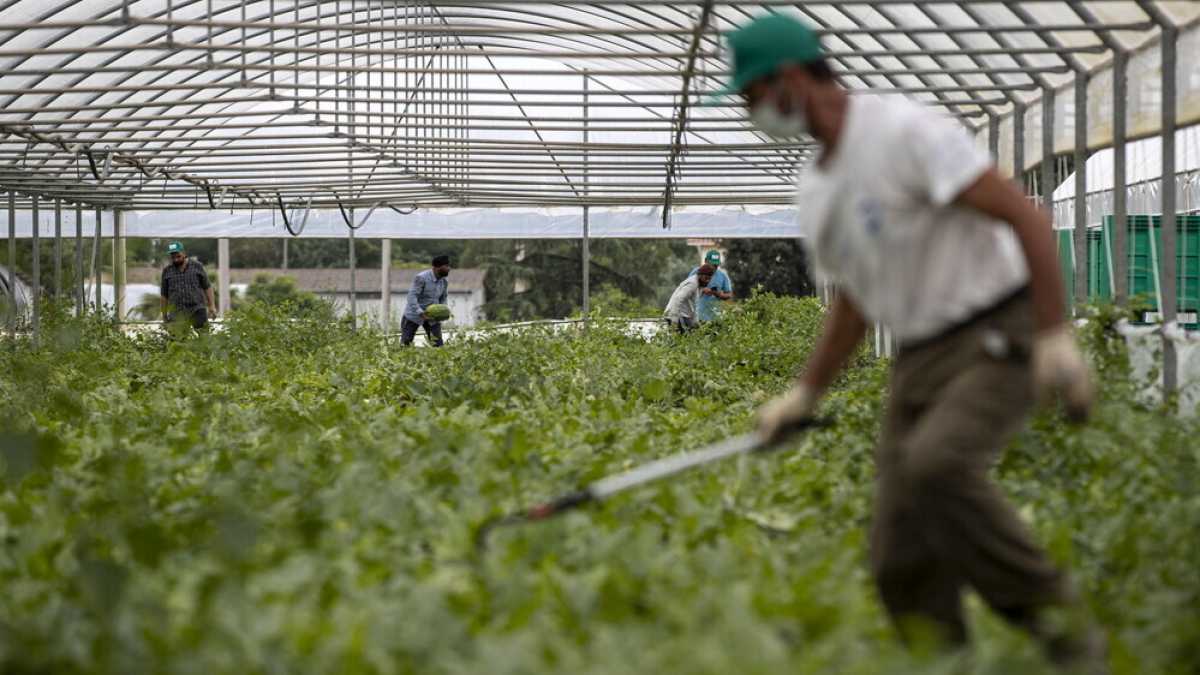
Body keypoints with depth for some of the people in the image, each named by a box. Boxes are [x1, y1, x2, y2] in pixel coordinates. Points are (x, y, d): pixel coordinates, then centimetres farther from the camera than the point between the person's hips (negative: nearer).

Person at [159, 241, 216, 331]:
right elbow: (163, 295, 13)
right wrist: (164, 316, 13)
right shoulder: (167, 271, 8)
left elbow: (207, 287, 9)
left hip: (197, 310, -1)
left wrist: (212, 306, 4)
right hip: (176, 313, 1)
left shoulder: (197, 266, 5)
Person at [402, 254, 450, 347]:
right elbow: (412, 296, -25)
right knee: (405, 343, -1)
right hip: (414, 315, -5)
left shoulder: (444, 282, 1)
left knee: (438, 344, -5)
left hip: (432, 316, 5)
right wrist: (420, 313, -35)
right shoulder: (421, 278, -20)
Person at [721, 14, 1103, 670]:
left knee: (933, 466, -33)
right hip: (920, 360, 8)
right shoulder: (816, 188, 14)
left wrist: (1054, 334, -24)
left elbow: (1026, 217, -18)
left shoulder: (905, 131, -14)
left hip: (1000, 340, -8)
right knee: (901, 558, -4)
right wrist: (804, 393, 16)